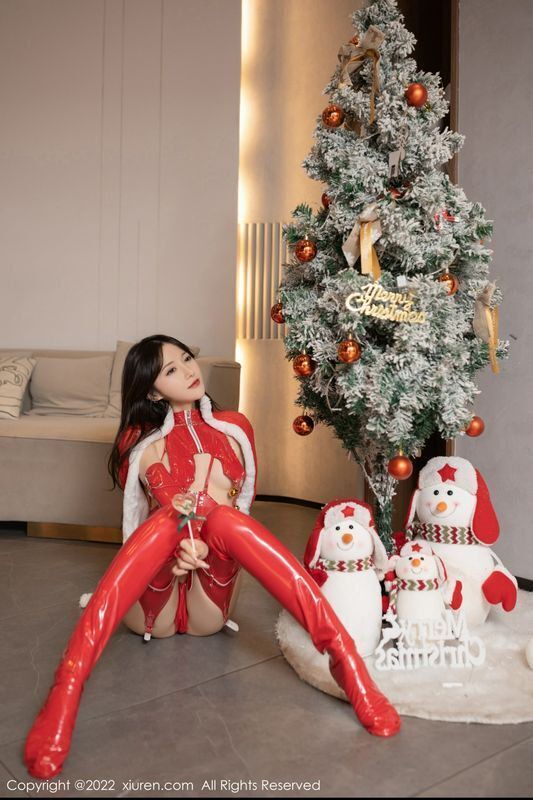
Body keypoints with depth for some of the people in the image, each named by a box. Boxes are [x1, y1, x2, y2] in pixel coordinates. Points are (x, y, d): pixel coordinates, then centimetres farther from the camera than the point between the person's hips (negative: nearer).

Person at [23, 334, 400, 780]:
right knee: (171, 520, -33)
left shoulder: (234, 428, 13)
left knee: (222, 519, -30)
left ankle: (346, 662, -40)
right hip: (154, 606, -1)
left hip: (209, 603, 1)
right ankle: (64, 697, -47)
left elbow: (235, 515, -1)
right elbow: (171, 510, -9)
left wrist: (204, 543, -17)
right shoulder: (141, 442, 9)